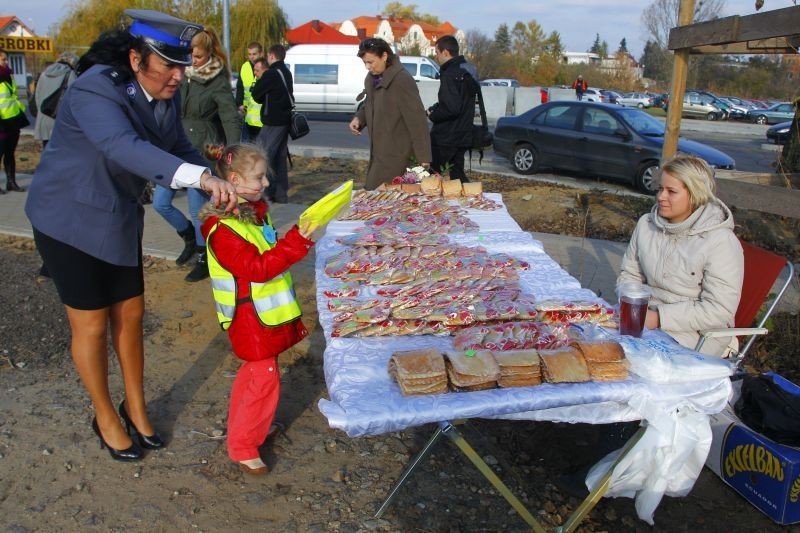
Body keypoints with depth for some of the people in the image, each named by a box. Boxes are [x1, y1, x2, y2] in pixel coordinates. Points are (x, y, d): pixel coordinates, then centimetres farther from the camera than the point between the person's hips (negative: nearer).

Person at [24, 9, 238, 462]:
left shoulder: (166, 96, -5)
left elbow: (181, 151, -1)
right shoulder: (95, 91, -28)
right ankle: (106, 418, 27)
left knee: (130, 315, 12)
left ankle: (136, 408, 32)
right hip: (71, 221, -6)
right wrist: (202, 177, -58)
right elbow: (125, 147, -46)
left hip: (120, 220, 7)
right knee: (92, 324, 5)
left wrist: (220, 187, -19)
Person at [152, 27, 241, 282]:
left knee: (198, 210, 1)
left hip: (202, 153, -6)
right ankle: (190, 237, 31)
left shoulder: (218, 82, -9)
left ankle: (203, 260, 19)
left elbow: (232, 120, -15)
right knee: (160, 202, 5)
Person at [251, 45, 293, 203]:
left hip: (273, 122, -9)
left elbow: (256, 94, -6)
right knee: (280, 158, 12)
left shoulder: (271, 74, -13)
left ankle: (268, 191, -4)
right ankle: (281, 194, 16)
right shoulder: (286, 73, 15)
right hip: (285, 120, 9)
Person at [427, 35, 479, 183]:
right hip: (462, 136, 9)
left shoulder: (449, 75, -17)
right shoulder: (468, 70, 13)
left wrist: (432, 114, -9)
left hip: (446, 138, -9)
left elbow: (451, 108, -26)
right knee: (457, 173, 17)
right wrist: (434, 109, 11)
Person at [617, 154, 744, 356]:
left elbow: (719, 310, -17)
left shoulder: (721, 242, -14)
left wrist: (659, 318, -22)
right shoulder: (646, 225, 4)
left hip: (697, 333, -5)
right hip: (647, 315, 5)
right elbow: (629, 275, 13)